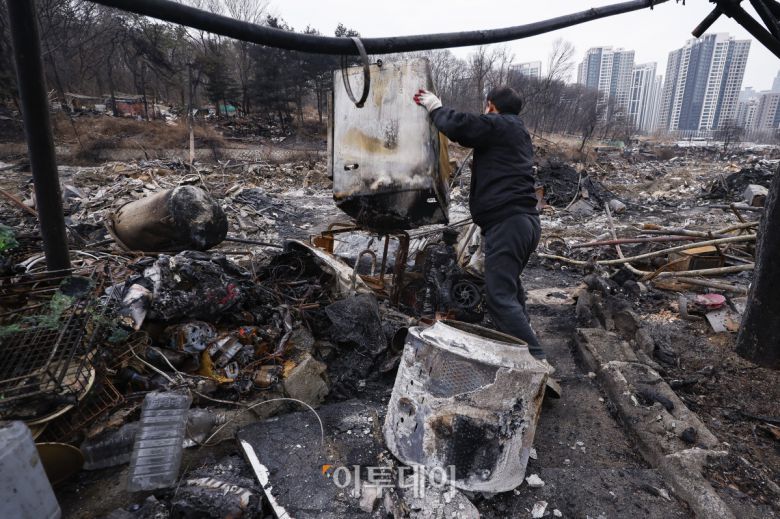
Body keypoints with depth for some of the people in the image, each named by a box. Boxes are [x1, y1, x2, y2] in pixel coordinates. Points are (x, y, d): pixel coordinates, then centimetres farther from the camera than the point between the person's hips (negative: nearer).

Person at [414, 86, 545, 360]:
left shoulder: (499, 124, -4)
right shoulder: (516, 131, 25)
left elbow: (459, 126, -15)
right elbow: (473, 131, 29)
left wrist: (435, 107, 5)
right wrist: (436, 107, 28)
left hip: (507, 222, -11)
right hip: (527, 220, 11)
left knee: (500, 295, -12)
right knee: (510, 285, 24)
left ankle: (535, 357, -14)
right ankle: (521, 342, 34)